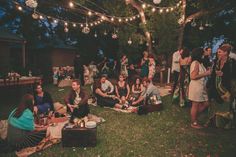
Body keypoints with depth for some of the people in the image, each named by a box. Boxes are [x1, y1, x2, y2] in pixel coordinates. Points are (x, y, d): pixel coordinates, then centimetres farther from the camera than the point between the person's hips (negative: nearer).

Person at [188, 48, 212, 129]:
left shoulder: (200, 63, 12)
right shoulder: (195, 63, -16)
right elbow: (193, 76, -23)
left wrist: (207, 72, 5)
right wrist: (205, 74, -17)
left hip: (201, 87, 9)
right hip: (196, 87, -9)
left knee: (205, 104, 15)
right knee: (195, 105, 4)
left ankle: (194, 116, 29)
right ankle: (194, 123, 20)